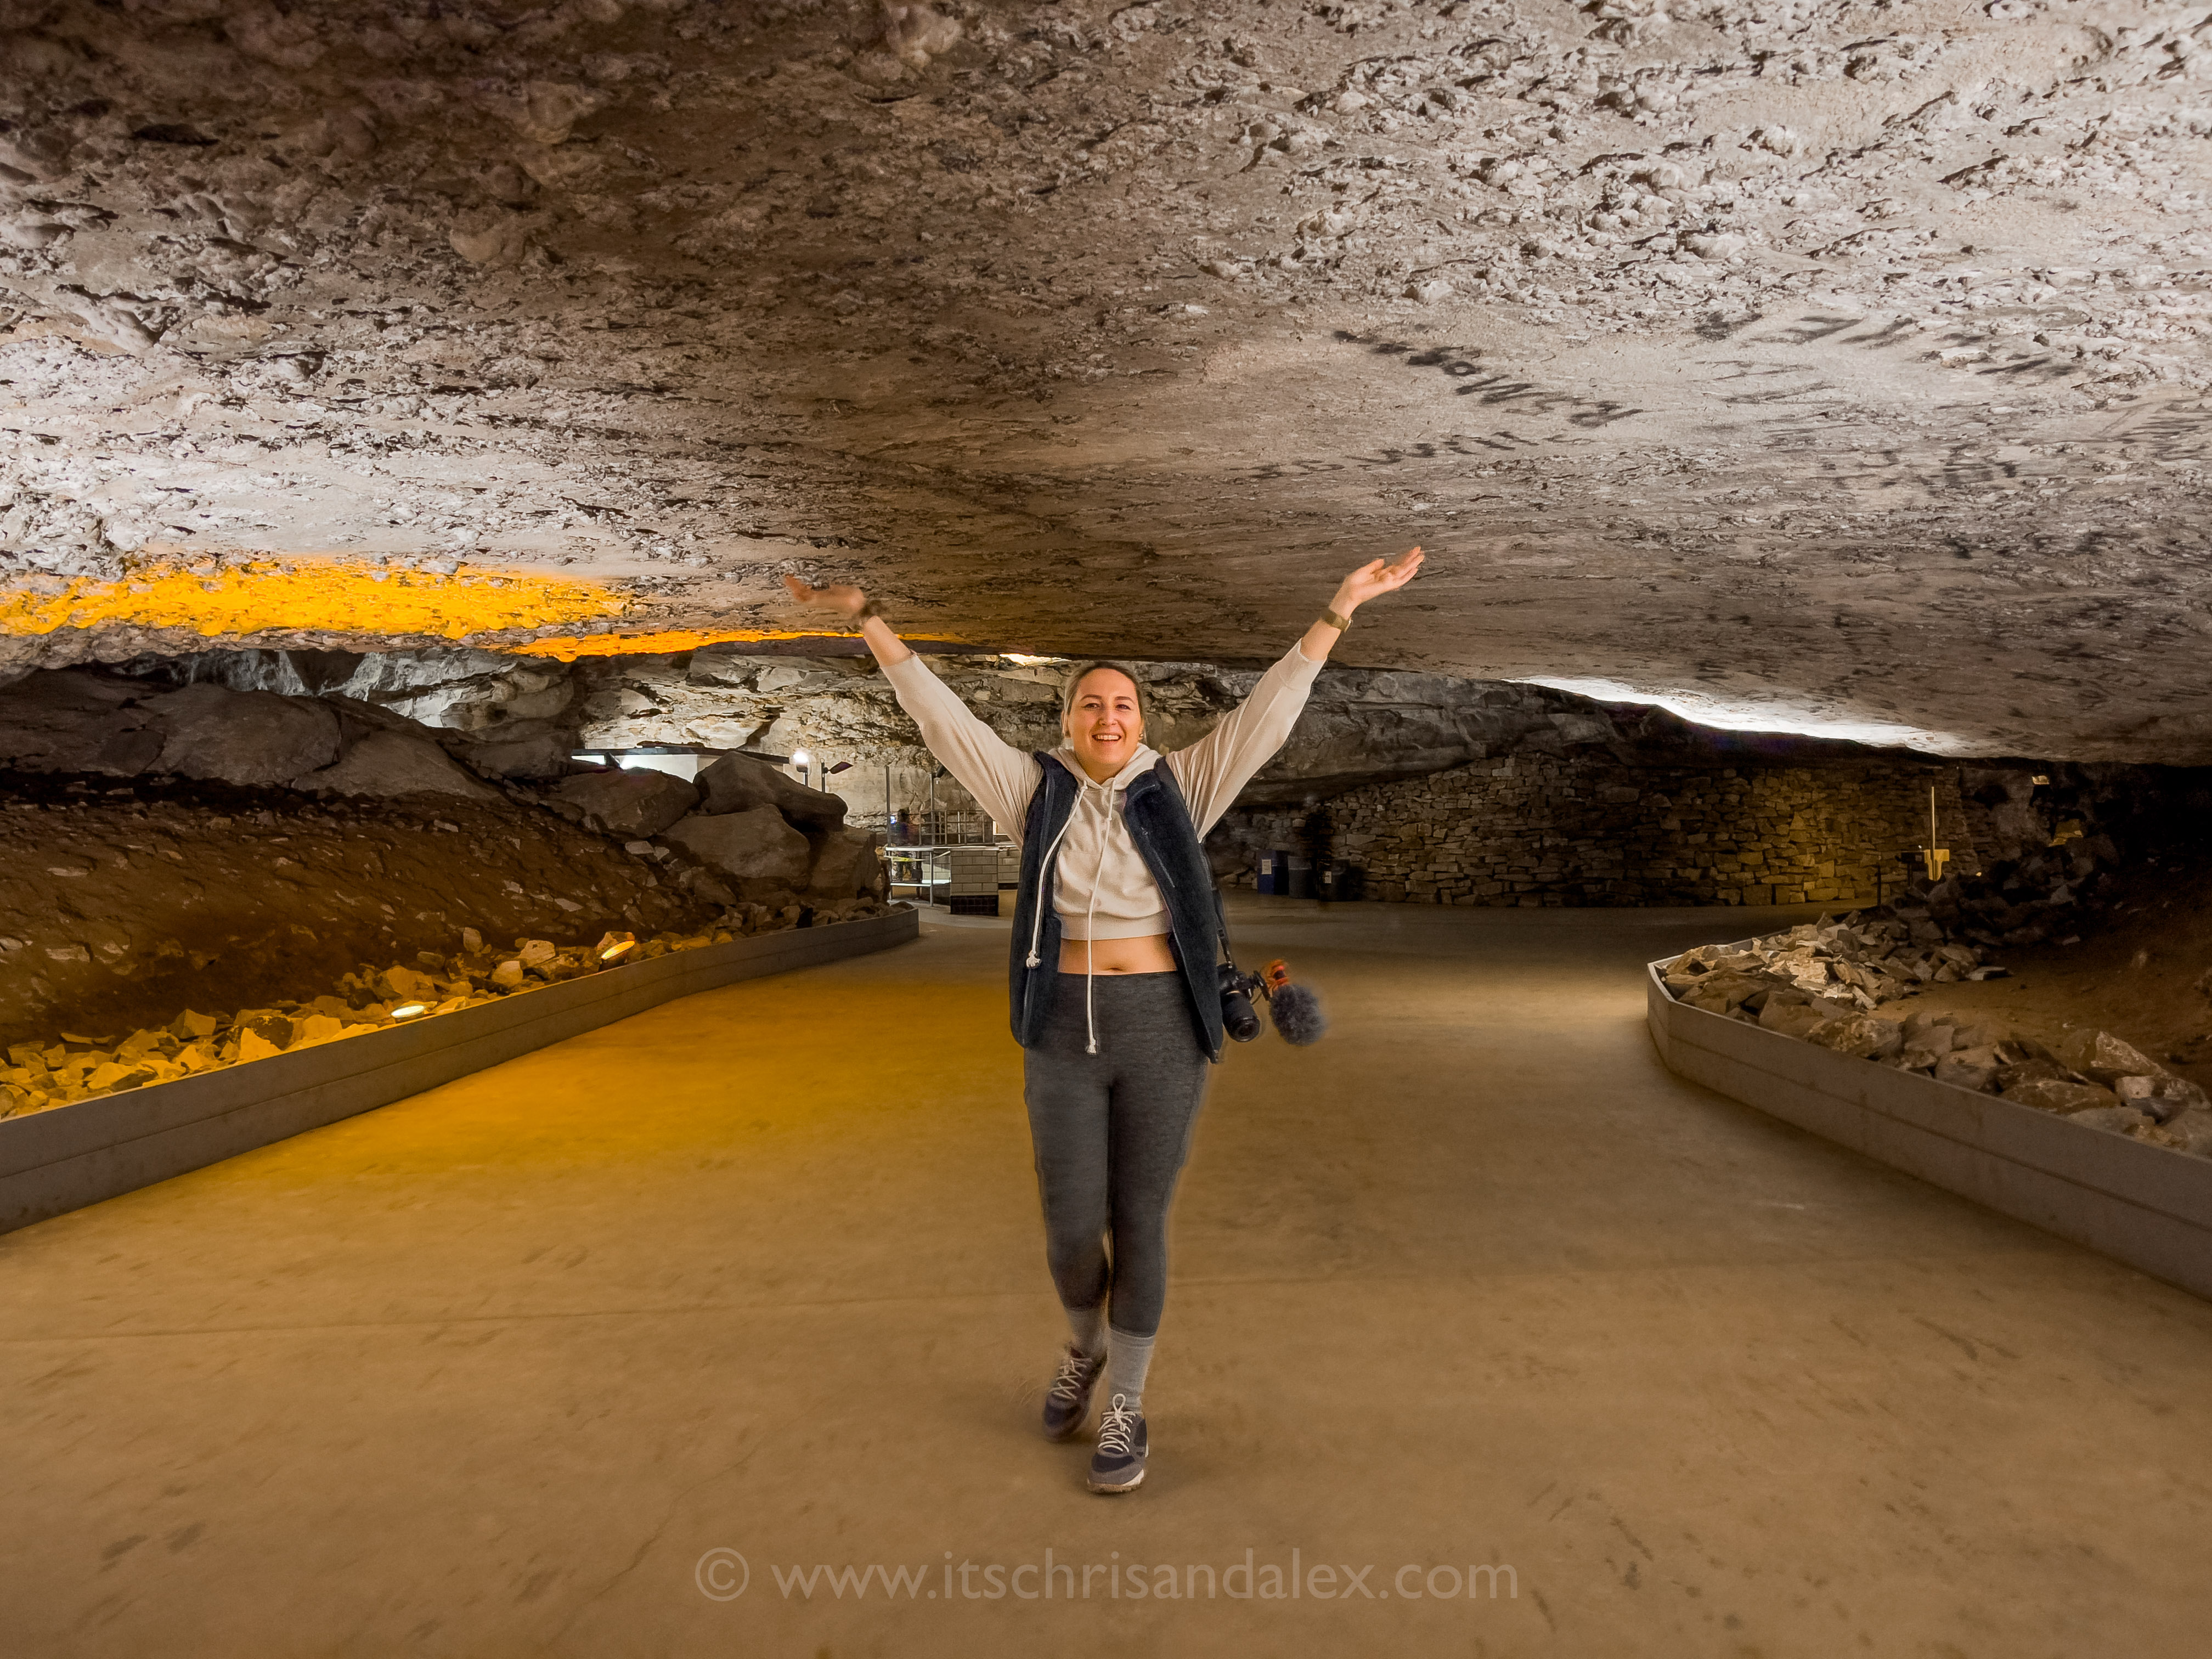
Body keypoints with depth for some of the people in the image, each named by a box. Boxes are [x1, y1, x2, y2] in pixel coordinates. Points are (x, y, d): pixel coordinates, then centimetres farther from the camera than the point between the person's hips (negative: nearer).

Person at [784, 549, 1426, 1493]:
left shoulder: (1179, 790, 3)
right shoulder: (1037, 792, 4)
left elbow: (1266, 716, -1)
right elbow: (943, 721, 2)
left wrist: (1339, 609, -5)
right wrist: (869, 621, -1)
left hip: (1163, 1034, -1)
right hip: (1064, 1035, 1)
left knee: (1139, 1224, 5)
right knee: (1070, 1227, 4)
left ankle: (1125, 1408, 22)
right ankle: (1086, 1346, 37)